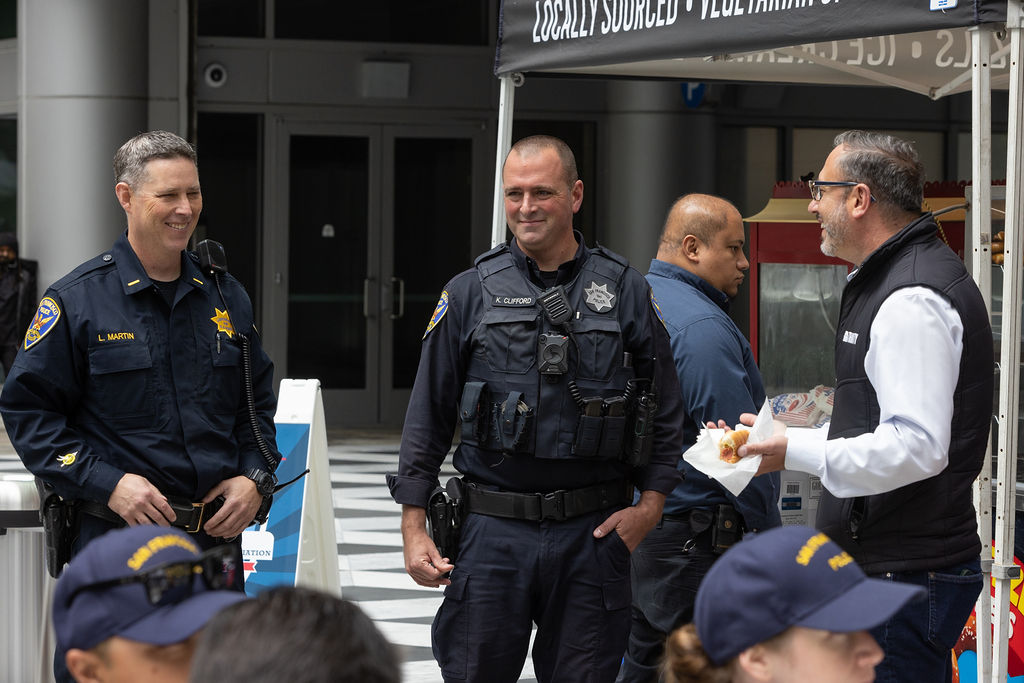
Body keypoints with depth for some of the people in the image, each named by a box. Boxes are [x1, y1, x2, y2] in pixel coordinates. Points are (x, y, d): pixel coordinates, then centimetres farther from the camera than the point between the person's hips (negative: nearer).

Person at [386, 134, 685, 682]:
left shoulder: (625, 293, 5)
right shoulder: (470, 294, 4)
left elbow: (664, 411, 9)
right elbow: (428, 416, 6)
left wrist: (649, 505, -3)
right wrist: (414, 526, 2)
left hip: (592, 534, 0)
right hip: (492, 530, 0)